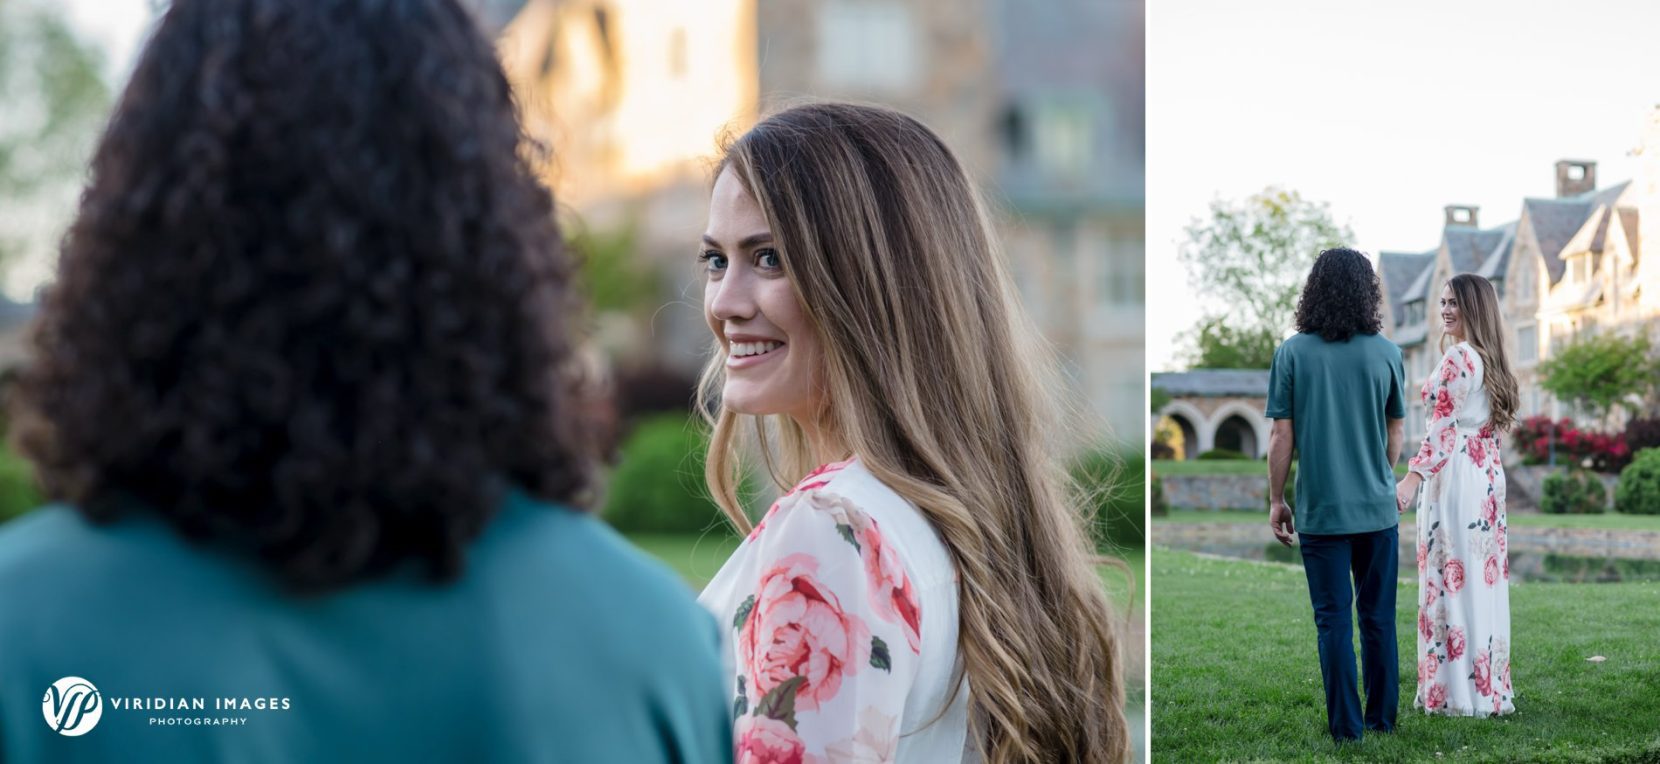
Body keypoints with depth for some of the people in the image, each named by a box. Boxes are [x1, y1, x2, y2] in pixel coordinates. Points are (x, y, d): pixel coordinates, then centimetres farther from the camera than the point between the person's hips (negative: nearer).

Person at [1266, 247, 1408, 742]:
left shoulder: (1292, 353, -8)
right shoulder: (1386, 353, -3)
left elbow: (1282, 435, -7)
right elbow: (1397, 433, 6)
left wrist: (1276, 501, 3)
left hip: (1321, 511, -2)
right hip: (1378, 508, 2)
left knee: (1334, 620, 5)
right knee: (1378, 617, 13)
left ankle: (1346, 726, 8)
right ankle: (1382, 717, 21)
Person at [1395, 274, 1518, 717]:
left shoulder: (1458, 357, -12)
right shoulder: (1490, 359, 15)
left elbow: (1443, 427, -19)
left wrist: (1413, 477, -24)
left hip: (1455, 476, -9)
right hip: (1487, 475, 9)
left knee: (1453, 578, -6)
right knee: (1484, 578, 11)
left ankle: (1460, 692, -4)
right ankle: (1490, 686, 15)